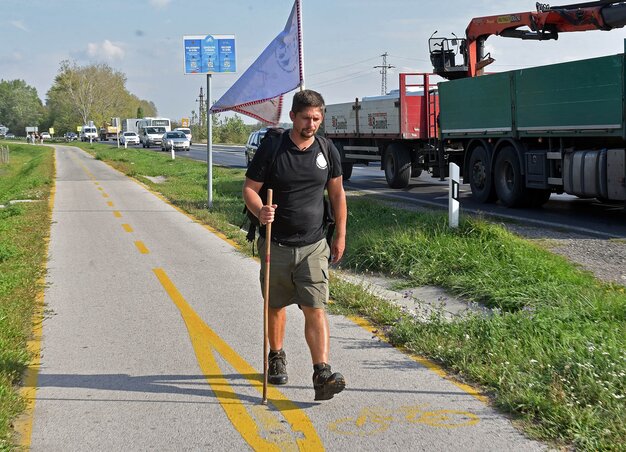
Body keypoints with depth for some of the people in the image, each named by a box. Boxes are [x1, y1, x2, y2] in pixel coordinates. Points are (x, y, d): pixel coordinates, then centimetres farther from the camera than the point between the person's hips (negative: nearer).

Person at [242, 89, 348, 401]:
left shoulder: (327, 151, 3)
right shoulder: (271, 149, -6)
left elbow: (337, 194, 14)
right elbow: (249, 188, -4)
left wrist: (340, 235, 13)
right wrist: (260, 211, -25)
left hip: (313, 246, 1)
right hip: (276, 245, -1)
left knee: (315, 309, -9)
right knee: (276, 306, 14)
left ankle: (322, 374, -14)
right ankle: (276, 358, 36)